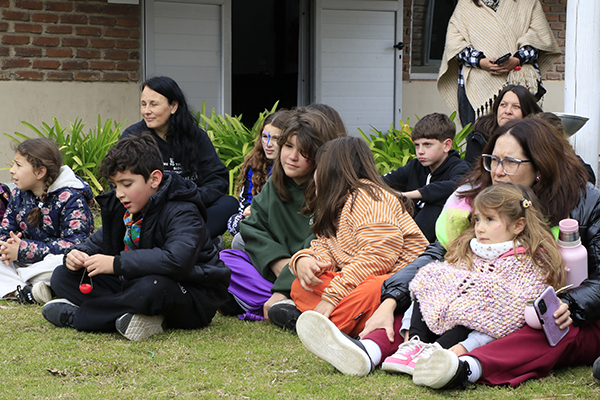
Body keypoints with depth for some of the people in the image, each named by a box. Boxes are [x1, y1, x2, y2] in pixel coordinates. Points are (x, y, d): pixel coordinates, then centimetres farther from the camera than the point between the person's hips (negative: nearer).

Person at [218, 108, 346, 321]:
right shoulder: (274, 184, 8)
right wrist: (277, 259, -13)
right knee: (225, 258, -8)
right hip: (273, 269, 8)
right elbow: (253, 227, 7)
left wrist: (284, 289, -24)